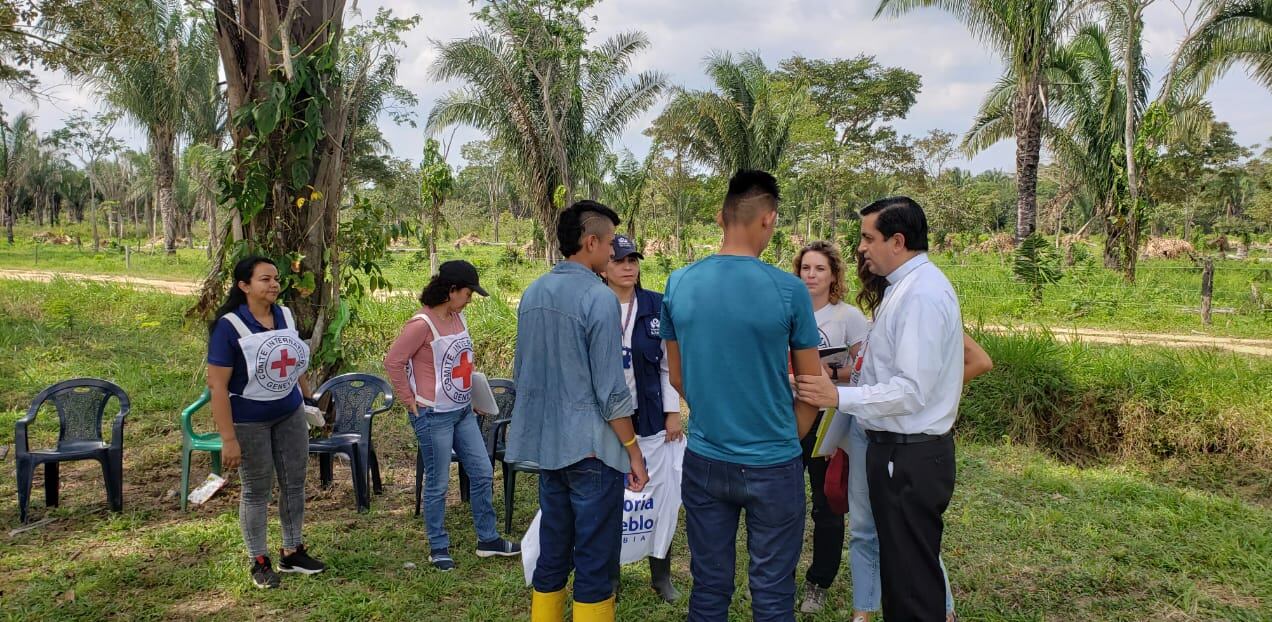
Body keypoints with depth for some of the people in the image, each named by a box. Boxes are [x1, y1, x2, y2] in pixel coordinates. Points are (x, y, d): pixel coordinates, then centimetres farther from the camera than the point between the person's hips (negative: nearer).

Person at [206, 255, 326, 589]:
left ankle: (292, 552, 29)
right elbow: (217, 384, -21)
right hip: (249, 421, -5)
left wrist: (308, 398, 15)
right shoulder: (229, 325, -19)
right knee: (257, 490, 7)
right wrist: (228, 439, -23)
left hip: (291, 414, 6)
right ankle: (260, 562, 23)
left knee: (294, 483, 13)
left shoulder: (285, 315, -2)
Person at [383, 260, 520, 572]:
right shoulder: (422, 323, -18)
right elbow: (393, 362, -18)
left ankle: (487, 539, 26)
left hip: (463, 411, 8)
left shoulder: (458, 317, 6)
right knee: (438, 484, 4)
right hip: (434, 415, -8)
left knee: (482, 474, 12)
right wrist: (410, 402, -13)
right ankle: (438, 548, 20)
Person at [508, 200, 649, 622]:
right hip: (590, 447, -7)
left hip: (546, 445, 7)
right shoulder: (599, 298, -15)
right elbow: (611, 390, -16)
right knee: (595, 563, 3)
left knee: (553, 554, 16)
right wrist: (633, 451, -7)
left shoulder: (532, 294, 7)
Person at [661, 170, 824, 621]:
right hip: (772, 465, -3)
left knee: (709, 585, 14)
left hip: (704, 461, 4)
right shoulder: (788, 291, -13)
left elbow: (677, 377, 8)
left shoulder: (678, 284, -3)